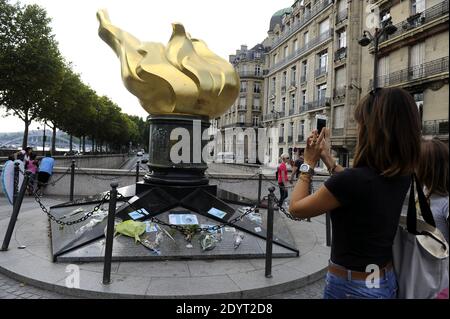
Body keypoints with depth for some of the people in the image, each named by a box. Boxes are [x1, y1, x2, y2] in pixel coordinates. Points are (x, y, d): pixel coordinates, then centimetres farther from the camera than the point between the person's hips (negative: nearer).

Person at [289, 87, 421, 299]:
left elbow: (296, 208, -15)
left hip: (350, 286, -7)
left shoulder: (352, 179, -30)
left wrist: (309, 163, -5)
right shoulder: (401, 176, -6)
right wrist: (327, 158, 11)